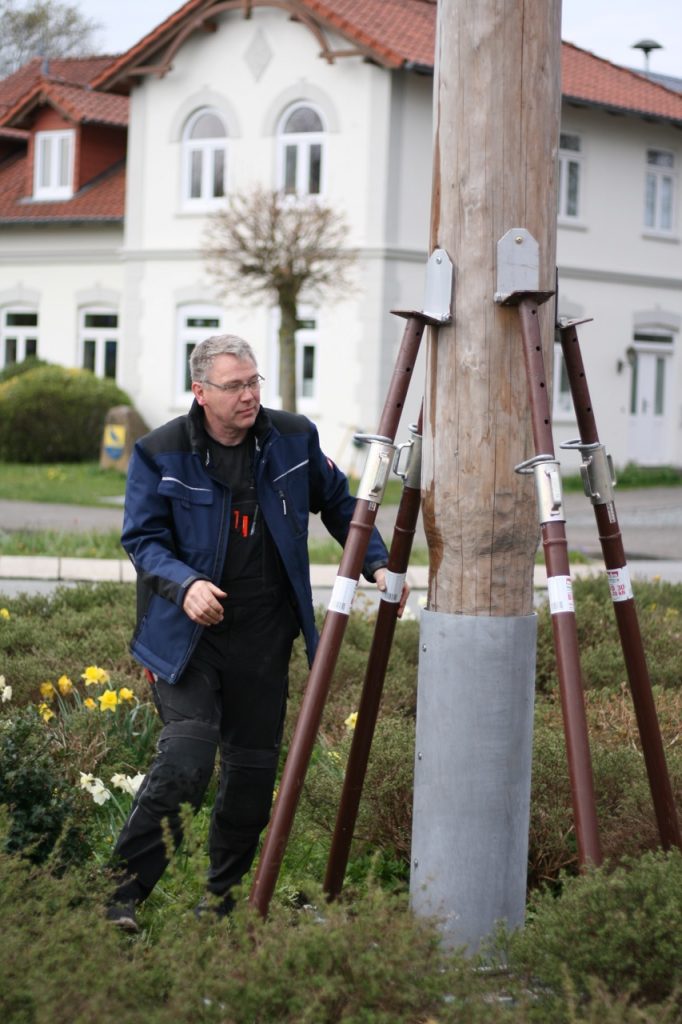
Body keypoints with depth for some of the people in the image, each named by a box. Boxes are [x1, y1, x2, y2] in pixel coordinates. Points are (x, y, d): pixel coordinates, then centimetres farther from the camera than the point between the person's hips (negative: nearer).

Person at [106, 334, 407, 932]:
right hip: (187, 635, -4)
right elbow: (142, 538, -6)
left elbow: (339, 506, 16)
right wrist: (185, 584, -24)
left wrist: (378, 564, 4)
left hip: (264, 637, 4)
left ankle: (221, 895, 27)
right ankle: (124, 893, -7)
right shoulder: (161, 454, -6)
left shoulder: (294, 439, 3)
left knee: (253, 768, 8)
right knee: (186, 757, -19)